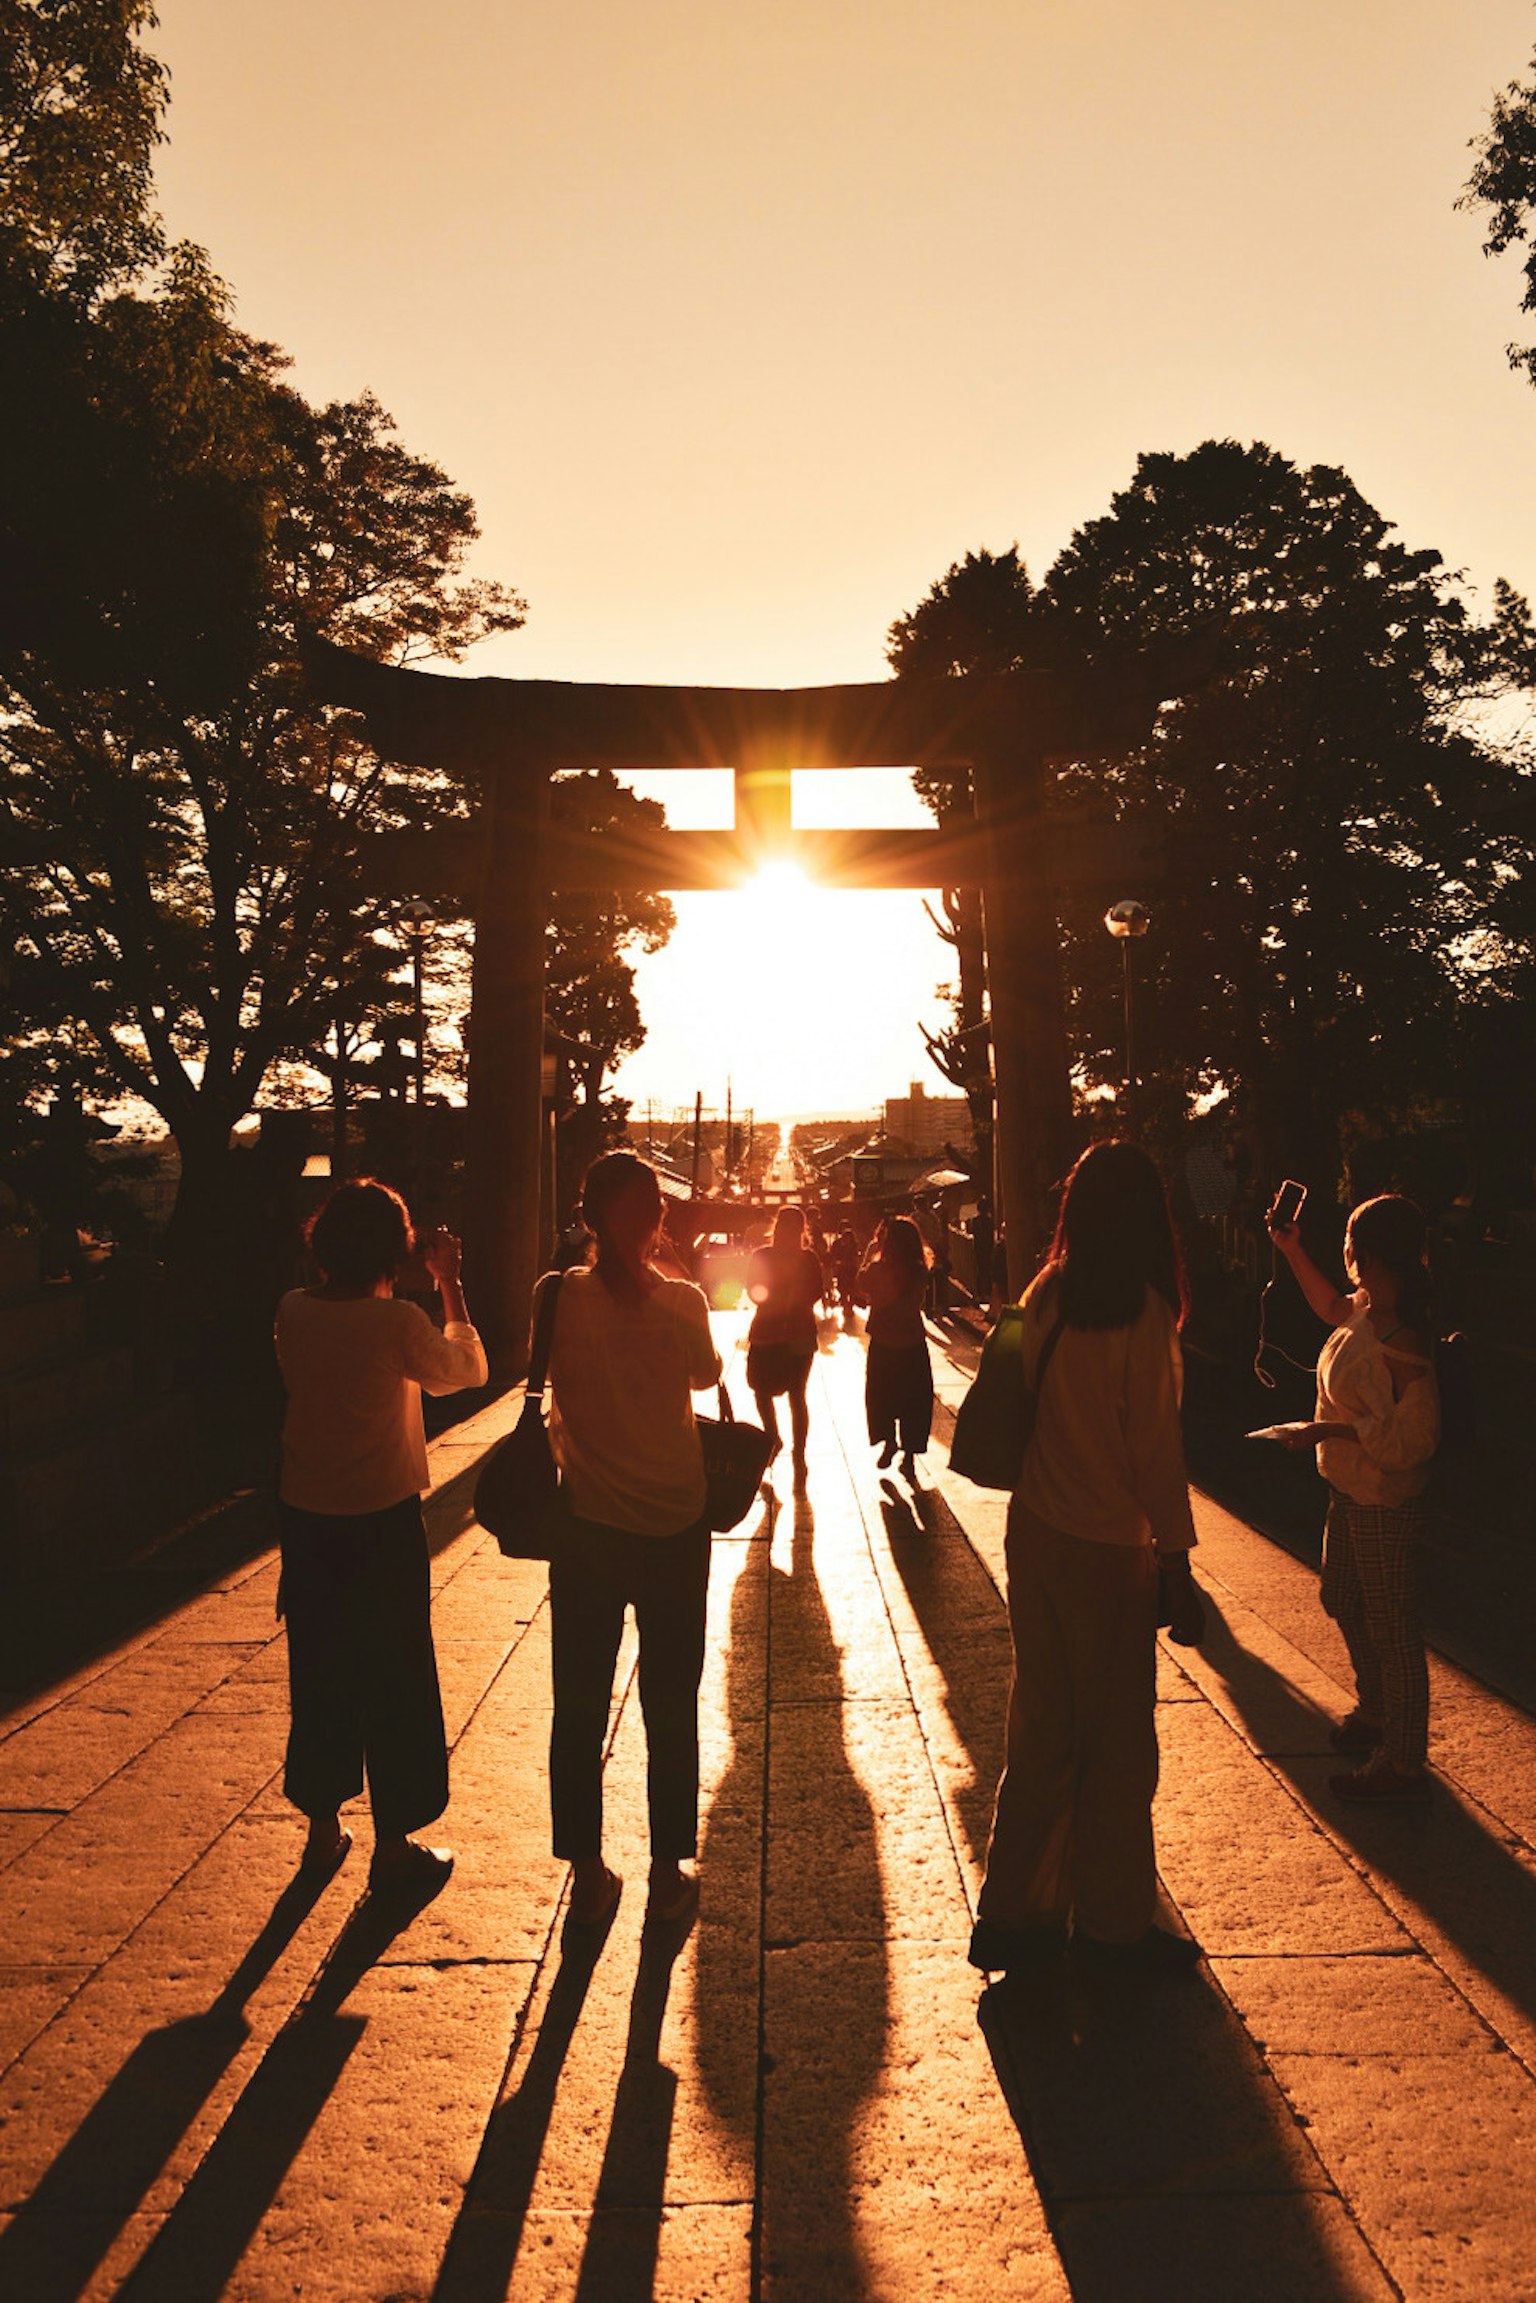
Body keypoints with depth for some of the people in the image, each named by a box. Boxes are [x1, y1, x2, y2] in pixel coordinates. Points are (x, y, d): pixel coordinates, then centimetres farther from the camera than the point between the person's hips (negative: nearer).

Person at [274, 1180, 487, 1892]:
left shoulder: (293, 1312, -4)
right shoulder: (398, 1321, -18)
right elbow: (467, 1369, -2)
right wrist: (449, 1284, 3)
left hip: (305, 1516, 5)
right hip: (382, 1519, -5)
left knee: (318, 1674, 18)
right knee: (396, 1684, 8)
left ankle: (323, 1828, 31)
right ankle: (394, 1844, 16)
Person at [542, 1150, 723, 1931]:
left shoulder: (561, 1299, -13)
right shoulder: (684, 1302, -14)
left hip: (588, 1528, 1)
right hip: (674, 1523, 0)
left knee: (579, 1709, 14)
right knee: (670, 1708, 14)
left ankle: (588, 1876, 23)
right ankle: (669, 1874, 24)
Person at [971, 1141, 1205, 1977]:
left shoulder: (1045, 1297, 1)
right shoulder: (1142, 1310, -16)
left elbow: (1030, 1410, 7)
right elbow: (1154, 1445, -14)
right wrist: (1177, 1561, -7)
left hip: (1036, 1532, 6)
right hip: (1107, 1546, -6)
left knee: (1043, 1729, 17)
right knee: (1117, 1742, 11)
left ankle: (1015, 1913, 28)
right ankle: (1112, 1922, 26)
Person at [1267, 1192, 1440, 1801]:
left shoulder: (1399, 1340, -27)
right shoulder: (1365, 1311, 1)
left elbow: (1413, 1439, -29)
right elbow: (1330, 1306, 27)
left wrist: (1330, 1430, -26)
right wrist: (1292, 1251, 25)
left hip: (1385, 1503, -10)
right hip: (1350, 1490, 10)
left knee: (1391, 1627, 3)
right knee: (1343, 1601, 24)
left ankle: (1403, 1763, 17)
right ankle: (1375, 1715, 44)